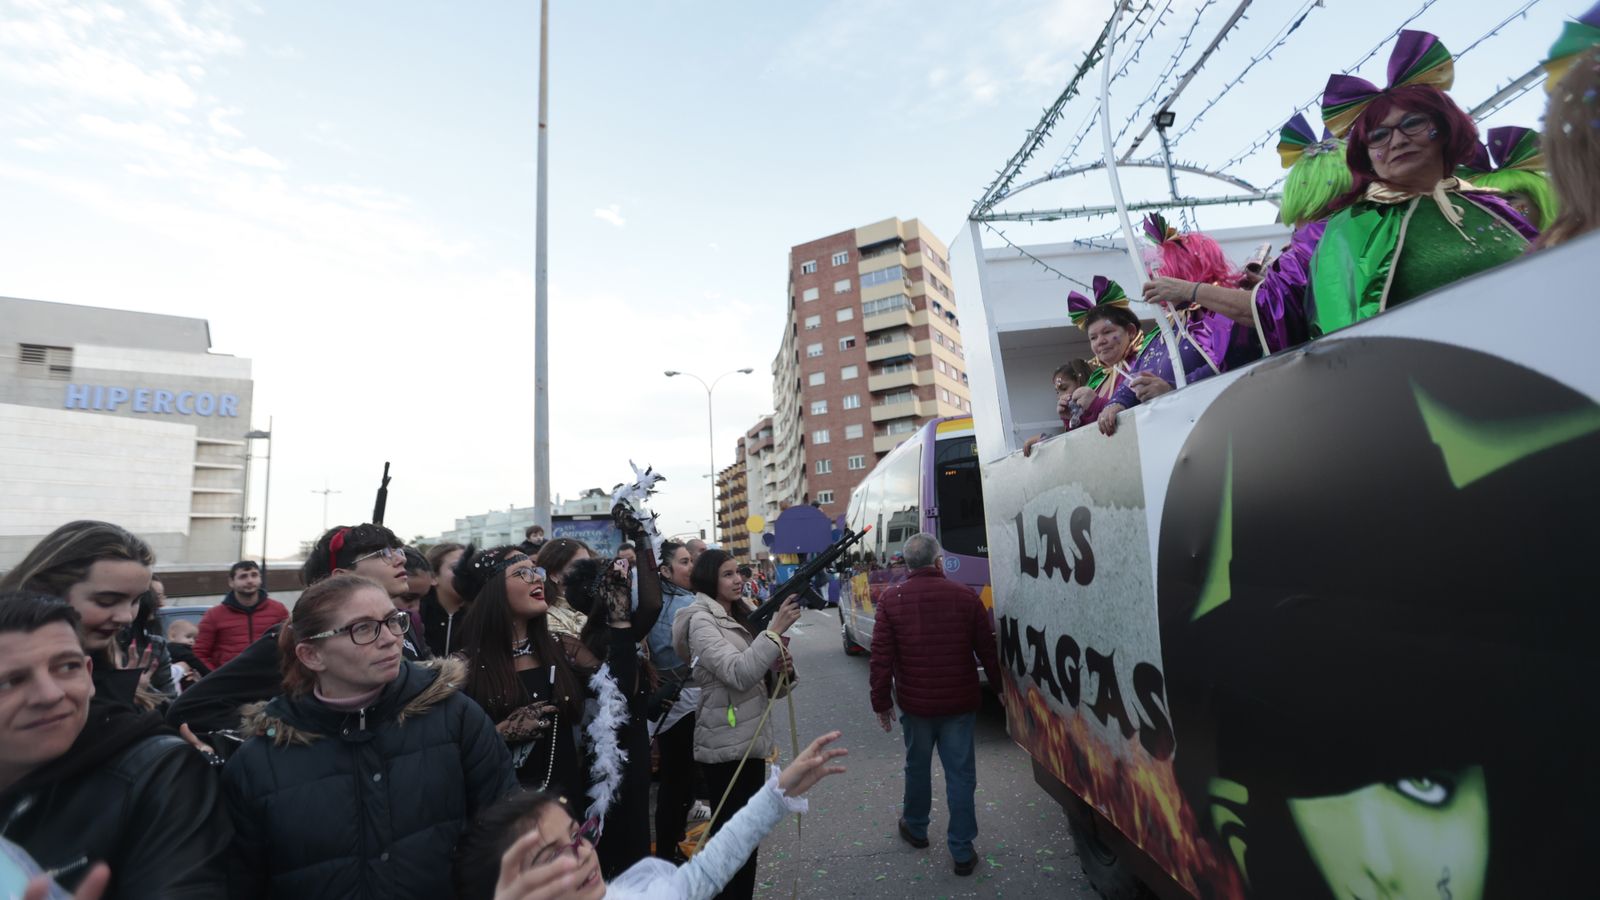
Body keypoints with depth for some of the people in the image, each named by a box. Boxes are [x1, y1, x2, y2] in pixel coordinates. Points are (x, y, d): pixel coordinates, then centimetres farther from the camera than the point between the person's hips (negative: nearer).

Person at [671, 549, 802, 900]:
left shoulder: (738, 616, 10)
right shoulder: (701, 621, -16)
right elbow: (737, 674, -27)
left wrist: (780, 666, -7)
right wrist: (775, 631, -29)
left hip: (750, 738, 8)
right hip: (725, 744, -8)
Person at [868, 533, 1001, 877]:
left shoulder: (891, 599, -10)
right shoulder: (965, 596, -8)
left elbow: (881, 658, -9)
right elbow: (987, 650, -2)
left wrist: (881, 701, 1)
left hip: (915, 703, 1)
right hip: (960, 704, 0)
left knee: (917, 766, 20)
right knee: (960, 774, 11)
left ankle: (915, 828, 40)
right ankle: (962, 852, 20)